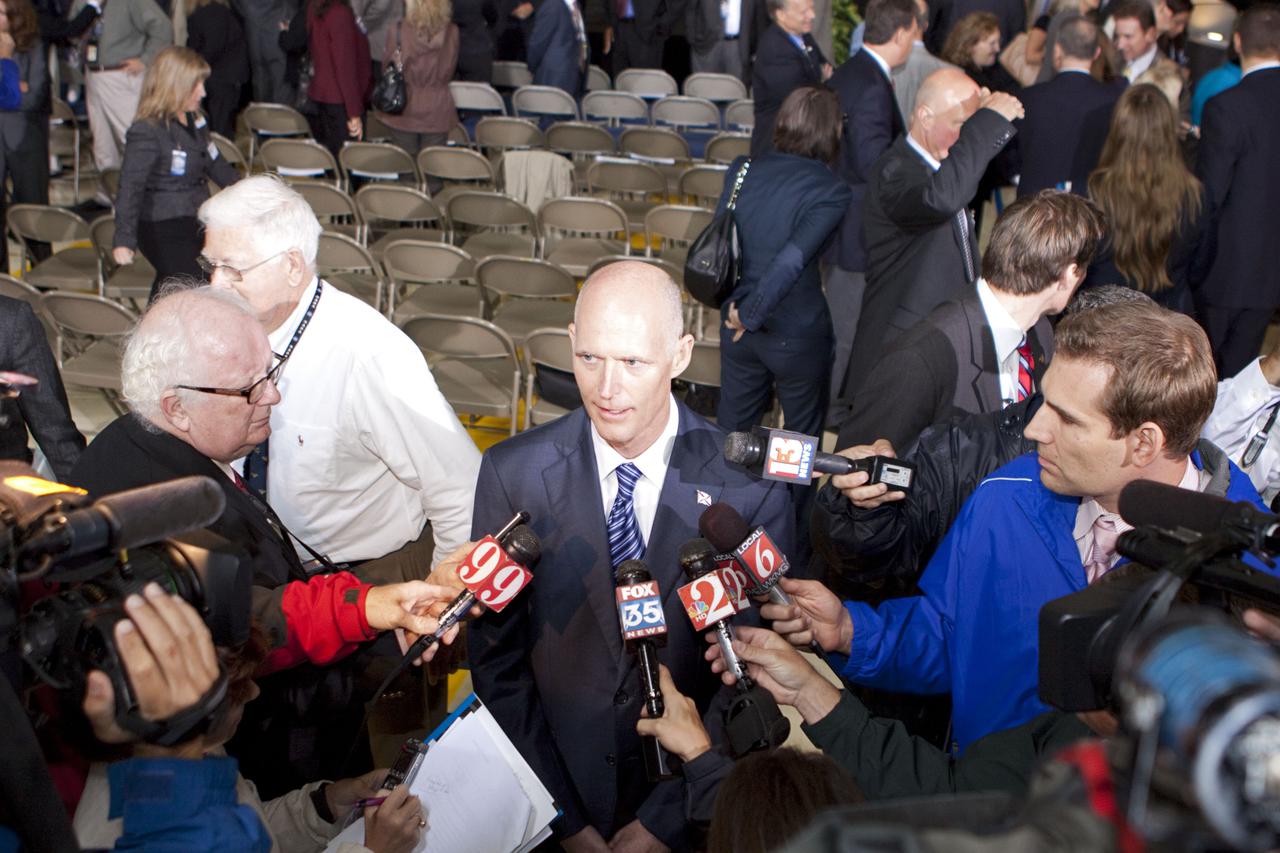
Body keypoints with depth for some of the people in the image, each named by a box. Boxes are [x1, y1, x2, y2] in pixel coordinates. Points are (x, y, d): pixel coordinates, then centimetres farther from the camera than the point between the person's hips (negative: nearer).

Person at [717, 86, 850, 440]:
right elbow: (791, 262, -27)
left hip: (736, 328, 5)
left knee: (731, 425, 22)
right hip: (796, 334, -5)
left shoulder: (742, 170, -4)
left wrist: (736, 303, 12)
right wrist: (750, 314, -17)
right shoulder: (830, 193, -20)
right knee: (803, 435, 18)